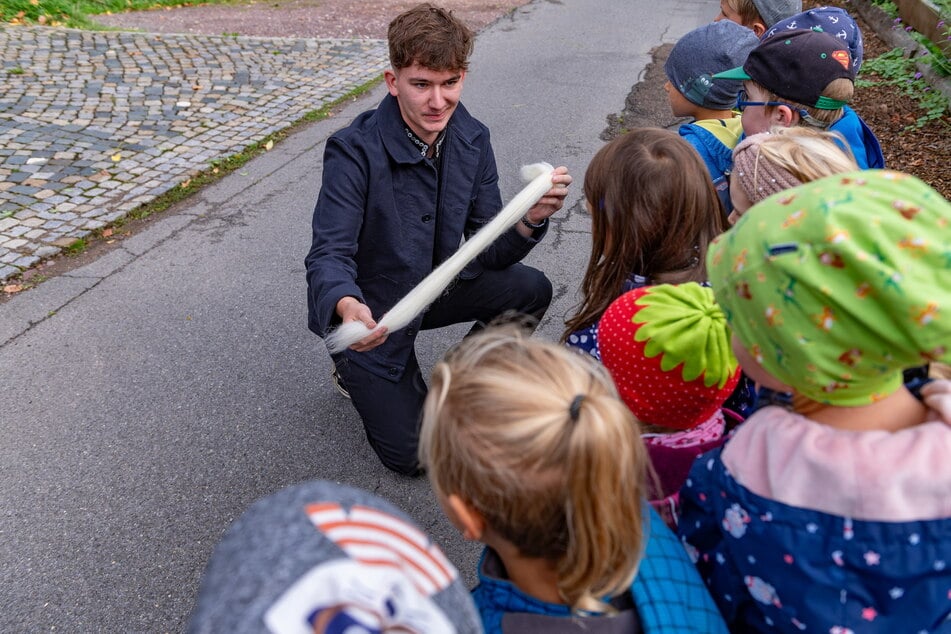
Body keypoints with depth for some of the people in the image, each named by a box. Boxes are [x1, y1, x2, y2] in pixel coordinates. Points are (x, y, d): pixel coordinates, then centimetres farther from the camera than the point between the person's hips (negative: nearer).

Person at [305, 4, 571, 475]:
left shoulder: (471, 140, -9)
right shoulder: (354, 151, -26)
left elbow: (488, 250, -8)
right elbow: (329, 255, -29)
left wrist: (530, 219, -30)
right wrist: (347, 306, -52)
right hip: (371, 312, -5)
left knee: (531, 290, -15)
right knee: (413, 455, -6)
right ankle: (357, 371, 23)